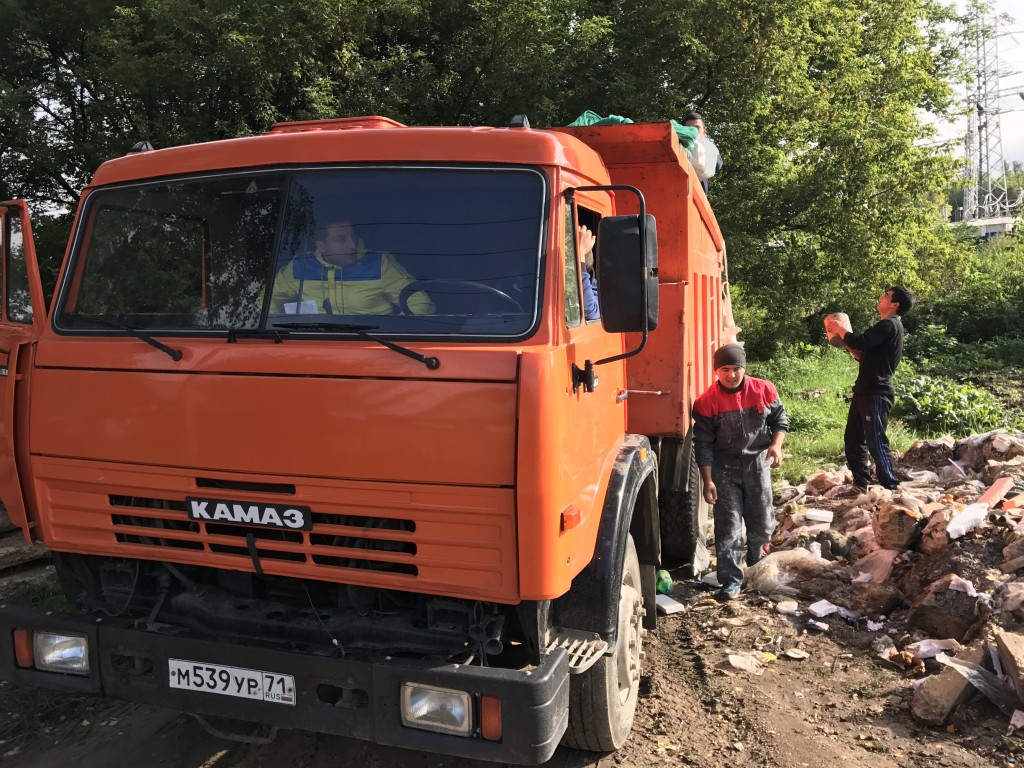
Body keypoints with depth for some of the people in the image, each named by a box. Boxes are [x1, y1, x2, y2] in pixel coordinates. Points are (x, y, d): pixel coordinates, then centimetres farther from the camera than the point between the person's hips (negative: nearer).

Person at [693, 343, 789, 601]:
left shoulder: (764, 390, -7)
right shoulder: (707, 401, -13)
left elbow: (780, 419, 7)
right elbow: (703, 443, -9)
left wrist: (776, 444, -13)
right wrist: (707, 480, -12)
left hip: (757, 464, 2)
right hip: (725, 469, -2)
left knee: (761, 521, 13)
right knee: (728, 525, -2)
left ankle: (757, 565, 41)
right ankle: (731, 579, 6)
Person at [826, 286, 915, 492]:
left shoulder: (889, 325, -12)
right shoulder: (887, 326, 20)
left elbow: (859, 342, -23)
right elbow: (865, 355, 26)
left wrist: (838, 328, -7)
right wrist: (843, 339, 15)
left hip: (876, 395, -10)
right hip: (865, 392, 10)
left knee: (876, 444, -8)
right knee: (853, 440, 14)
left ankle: (891, 489, -2)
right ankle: (860, 485, 23)